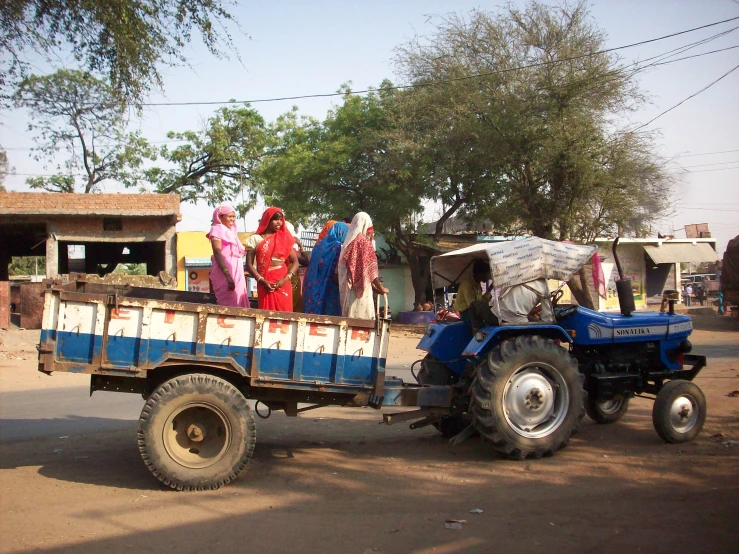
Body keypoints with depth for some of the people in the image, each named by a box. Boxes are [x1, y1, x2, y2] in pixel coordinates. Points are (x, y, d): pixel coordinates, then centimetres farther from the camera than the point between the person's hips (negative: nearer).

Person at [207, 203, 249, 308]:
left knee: (239, 303, 6)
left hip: (236, 272, 8)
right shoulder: (217, 229, -4)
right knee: (229, 305, -12)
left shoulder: (231, 231, 21)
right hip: (225, 272, -8)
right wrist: (227, 275, -24)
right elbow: (217, 253, -15)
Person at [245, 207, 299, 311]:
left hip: (282, 283, 2)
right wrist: (261, 281, -13)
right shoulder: (255, 239, 4)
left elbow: (295, 262, 6)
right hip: (265, 283, -1)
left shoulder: (284, 238, 9)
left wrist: (286, 278, -10)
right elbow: (249, 264, 0)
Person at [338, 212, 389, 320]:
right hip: (361, 287, -7)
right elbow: (369, 268, -11)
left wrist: (374, 286, 20)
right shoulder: (363, 241, -7)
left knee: (351, 315, 6)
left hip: (348, 286, 8)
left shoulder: (349, 241, 14)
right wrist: (381, 288, -2)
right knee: (362, 315, -8)